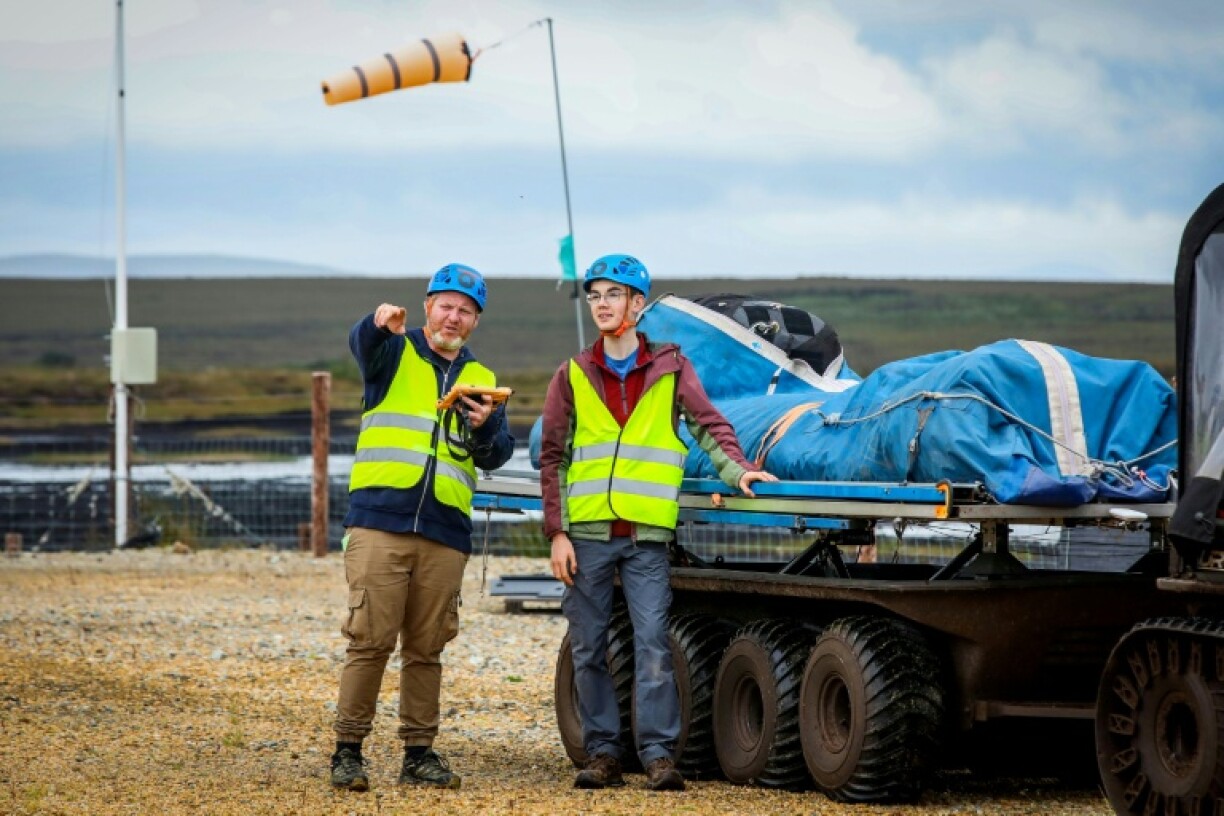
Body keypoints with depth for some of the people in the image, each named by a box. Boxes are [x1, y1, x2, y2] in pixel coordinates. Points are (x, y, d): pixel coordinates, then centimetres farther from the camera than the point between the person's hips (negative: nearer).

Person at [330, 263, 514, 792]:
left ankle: (419, 753, 12)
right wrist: (380, 324, -41)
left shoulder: (482, 381, 18)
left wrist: (484, 427, -14)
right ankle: (348, 750, -3)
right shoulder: (395, 354, 8)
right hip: (380, 523, -3)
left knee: (426, 648, 6)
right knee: (370, 639, -8)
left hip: (445, 534, 3)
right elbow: (361, 345, -17)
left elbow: (497, 456, 8)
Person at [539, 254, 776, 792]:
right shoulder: (573, 375, 10)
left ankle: (659, 753, -9)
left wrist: (735, 469, -16)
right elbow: (552, 457, 9)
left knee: (652, 645, -10)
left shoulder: (670, 368, 9)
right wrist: (557, 531, 1)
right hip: (586, 533, 2)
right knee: (589, 649, 4)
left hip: (647, 534, -2)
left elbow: (707, 423, 3)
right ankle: (602, 753, 11)